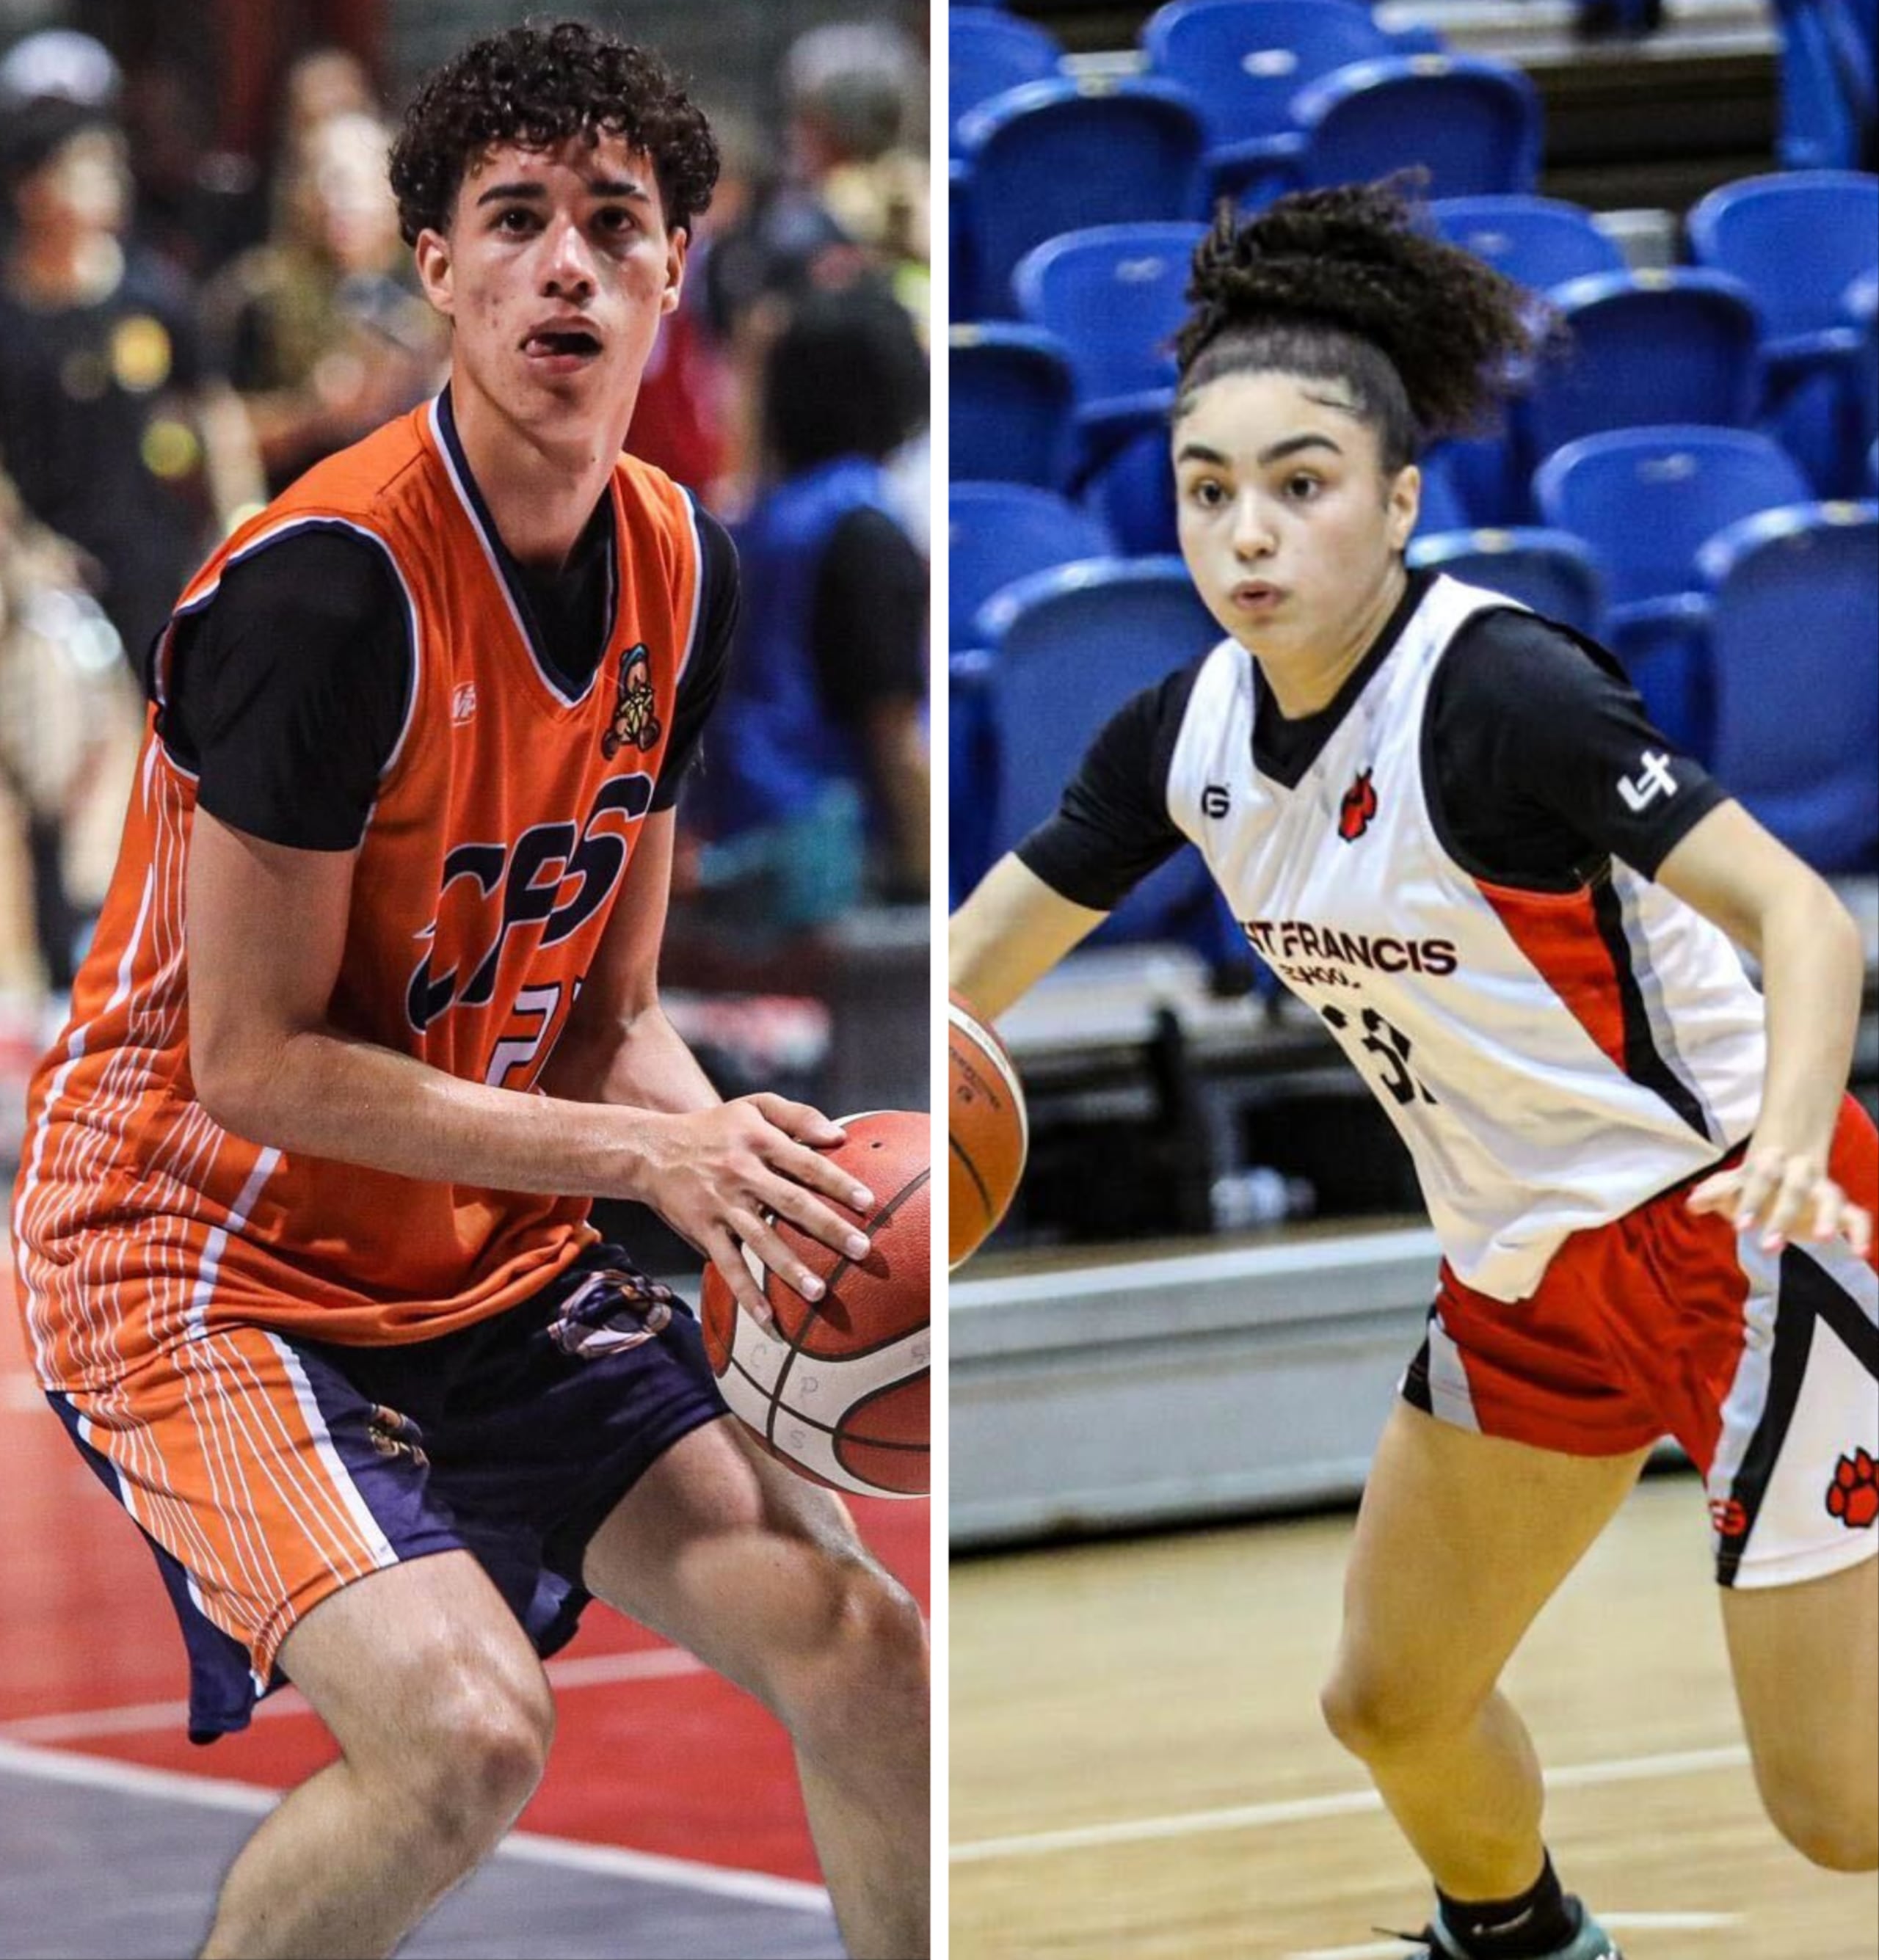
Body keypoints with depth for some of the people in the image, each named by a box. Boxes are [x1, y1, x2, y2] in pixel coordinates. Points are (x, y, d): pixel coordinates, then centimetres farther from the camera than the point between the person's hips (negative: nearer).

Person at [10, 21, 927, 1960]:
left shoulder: (674, 567, 1)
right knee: (466, 1729, -27)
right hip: (202, 1247, -8)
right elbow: (253, 1063, -22)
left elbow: (607, 1017, 9)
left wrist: (759, 1189, -12)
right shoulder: (330, 587, -24)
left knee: (861, 1647, -4)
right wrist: (652, 1156, -23)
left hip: (491, 1255, 8)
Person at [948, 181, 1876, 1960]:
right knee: (1393, 1705, 20)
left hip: (1731, 1230, -8)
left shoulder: (1500, 693, -25)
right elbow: (966, 969, 5)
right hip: (1523, 1264, 8)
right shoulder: (1191, 733, -3)